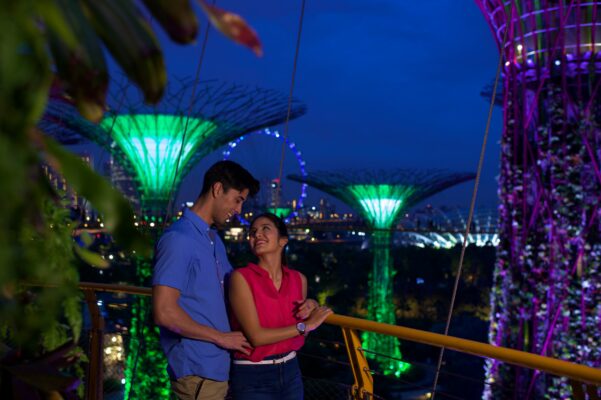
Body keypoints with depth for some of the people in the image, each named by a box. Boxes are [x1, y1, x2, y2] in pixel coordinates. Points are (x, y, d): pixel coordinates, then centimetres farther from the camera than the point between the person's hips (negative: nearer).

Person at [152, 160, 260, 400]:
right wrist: (220, 337, -14)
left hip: (219, 366, 9)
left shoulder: (215, 240, 14)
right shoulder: (179, 239, -16)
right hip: (197, 371, -9)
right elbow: (164, 312, -22)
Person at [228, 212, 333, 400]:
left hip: (290, 372, 5)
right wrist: (306, 325, -16)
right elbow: (256, 336, -20)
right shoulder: (241, 277, -14)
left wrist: (311, 309, -5)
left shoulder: (299, 279, 1)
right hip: (253, 377, -5)